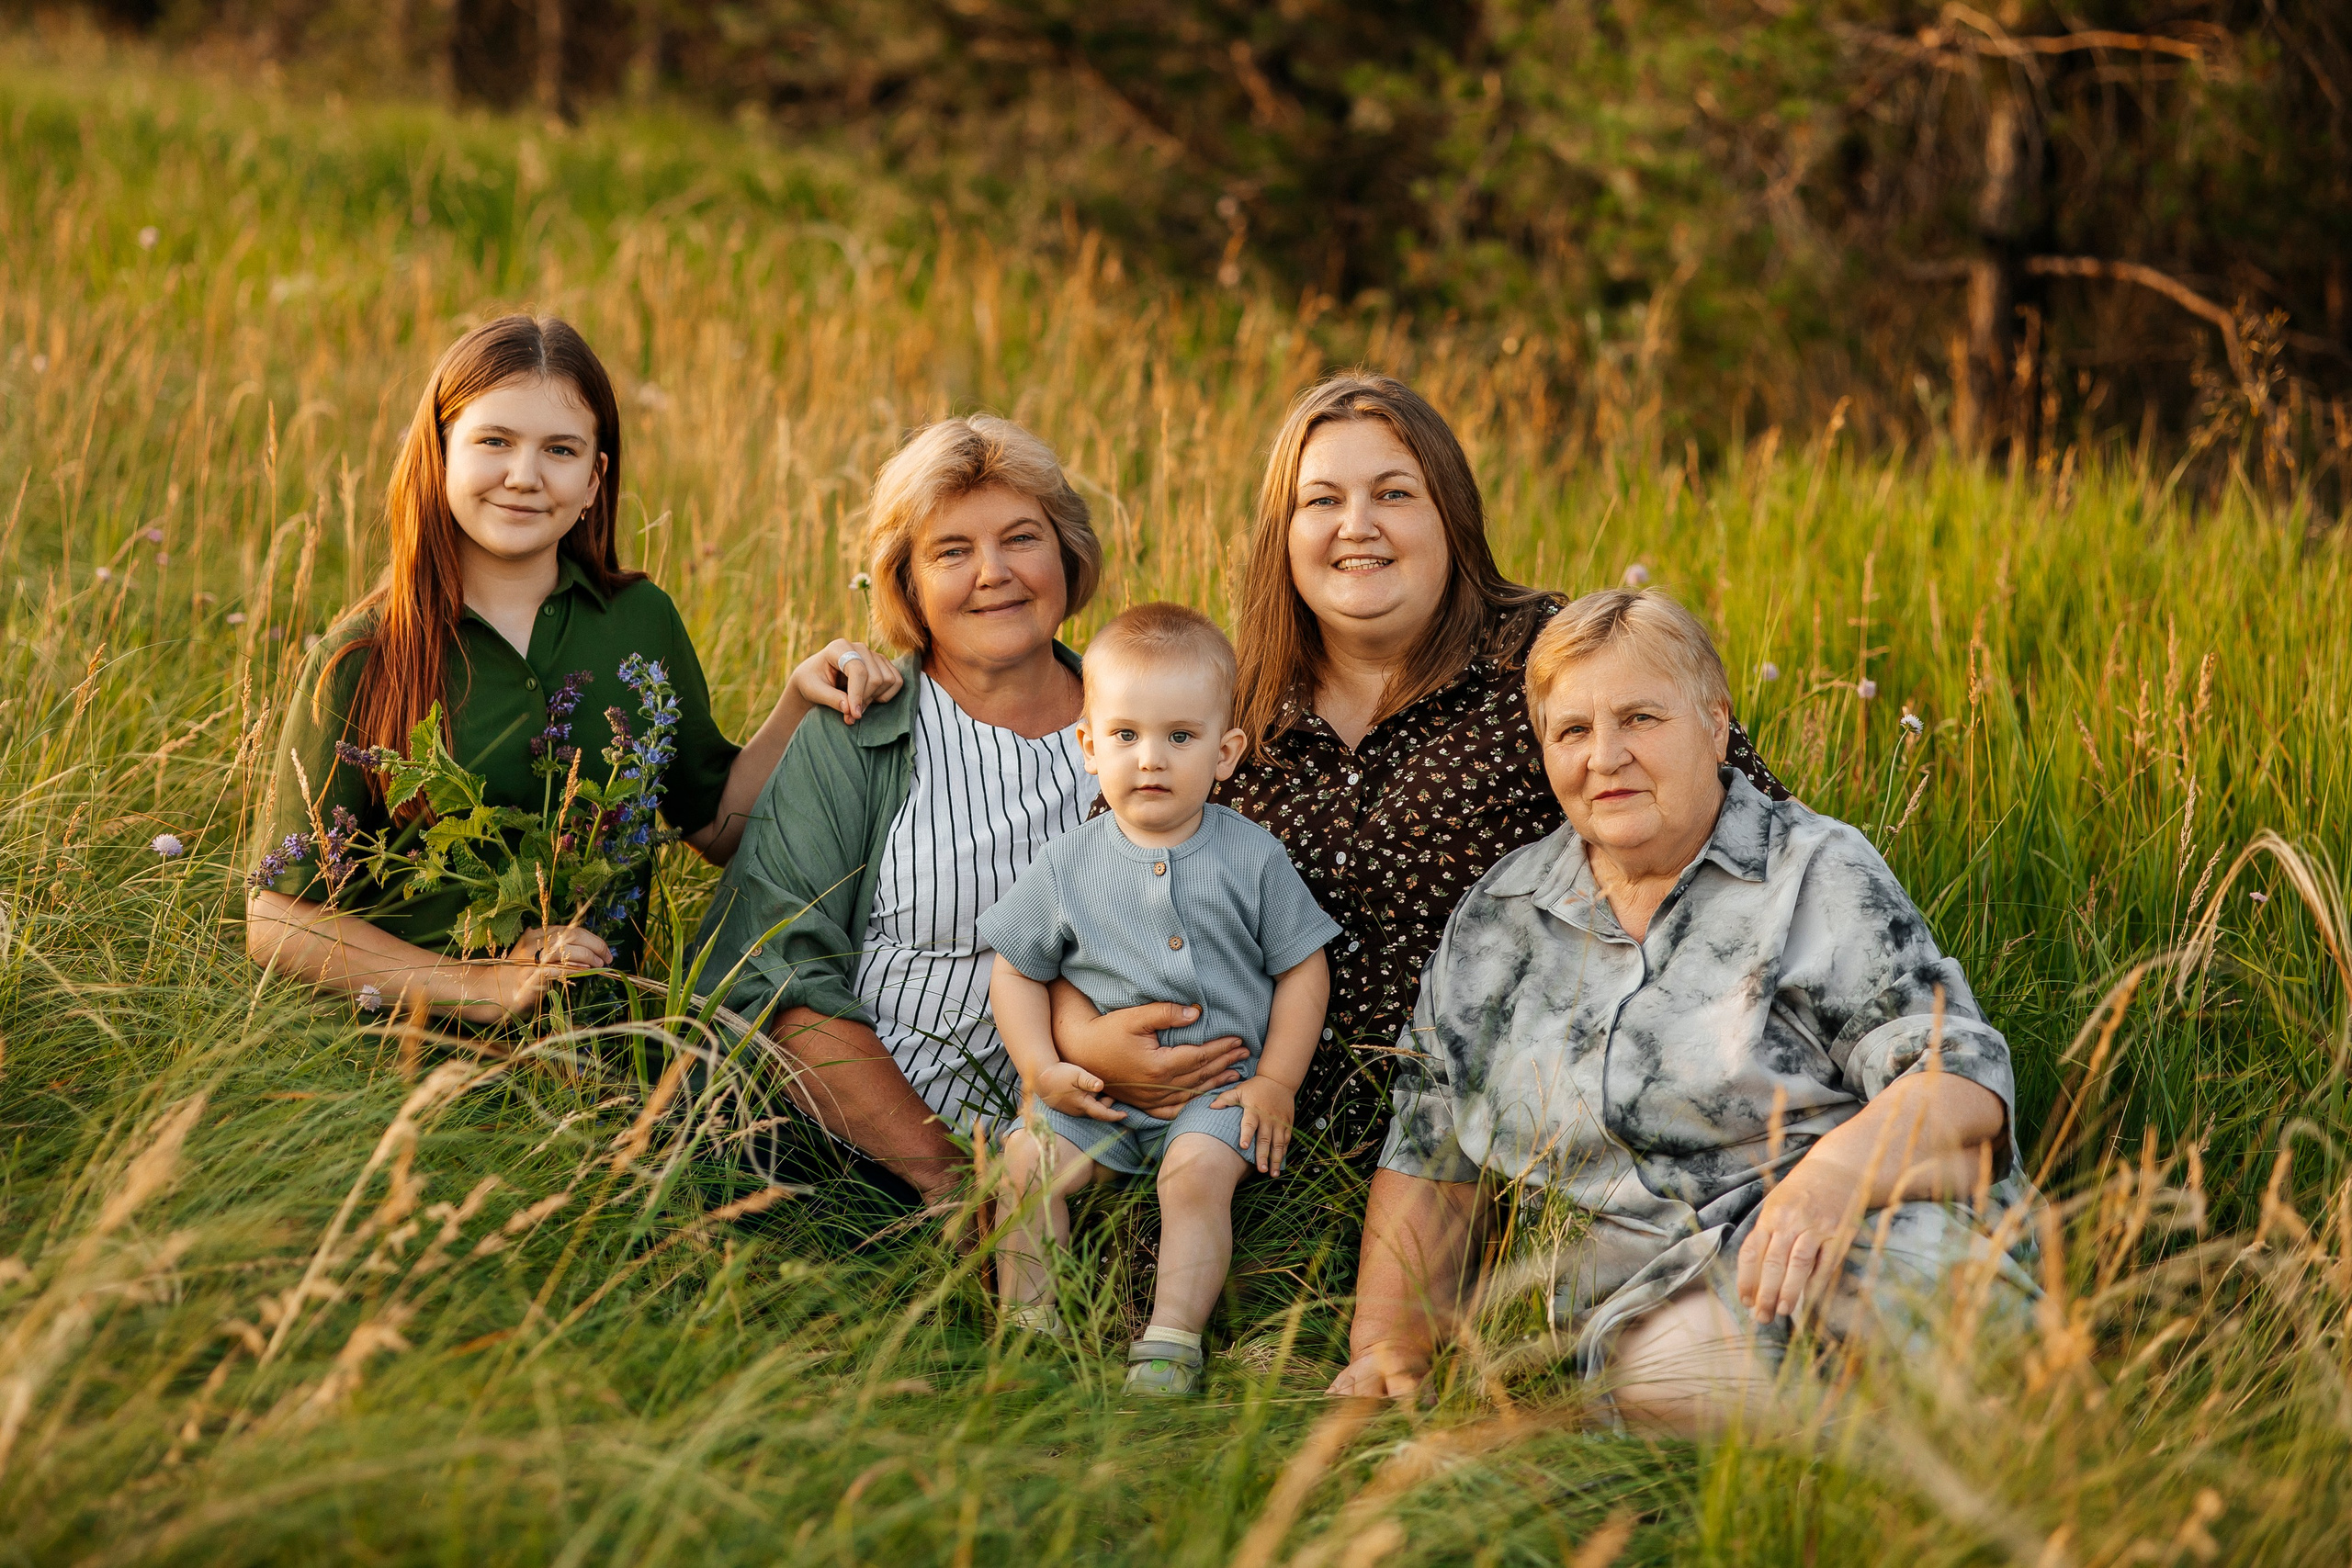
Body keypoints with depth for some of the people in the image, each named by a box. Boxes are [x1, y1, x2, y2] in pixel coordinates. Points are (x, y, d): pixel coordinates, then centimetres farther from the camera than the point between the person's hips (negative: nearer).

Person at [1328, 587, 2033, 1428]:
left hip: (1869, 1224, -2)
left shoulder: (1821, 875, 5)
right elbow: (1426, 1164, 22)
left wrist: (1833, 1174, -27)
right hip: (1652, 1287, 2)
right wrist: (1387, 1344, 8)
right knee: (1676, 1366, -37)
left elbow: (1960, 1077, -6)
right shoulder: (1493, 921, 17)